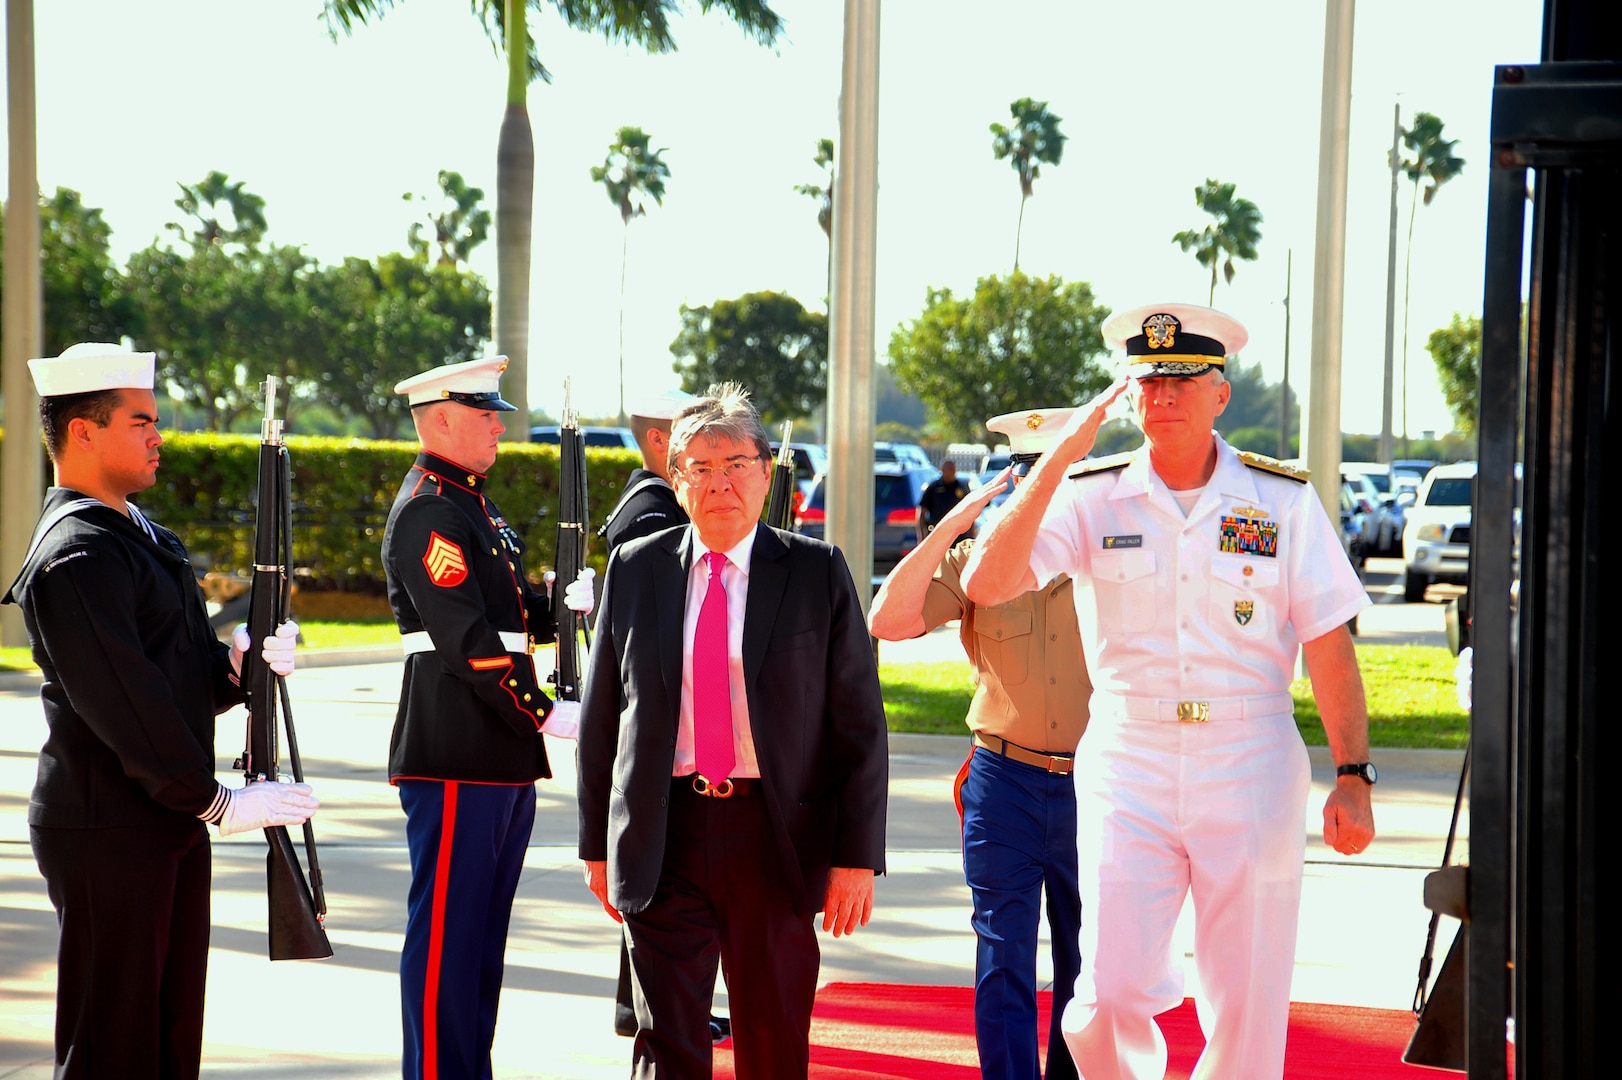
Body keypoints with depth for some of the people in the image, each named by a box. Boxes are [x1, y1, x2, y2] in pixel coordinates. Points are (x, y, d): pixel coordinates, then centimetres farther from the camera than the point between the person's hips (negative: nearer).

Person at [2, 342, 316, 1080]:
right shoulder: (73, 558, -17)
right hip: (107, 833, -10)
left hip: (170, 825, 10)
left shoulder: (140, 534, 16)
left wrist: (236, 662, -4)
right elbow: (122, 702, -21)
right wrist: (216, 802, -17)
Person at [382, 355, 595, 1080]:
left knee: (484, 930, 14)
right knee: (447, 931, -4)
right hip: (456, 760, -10)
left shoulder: (474, 505, 18)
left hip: (501, 757, 10)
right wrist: (544, 715, -17)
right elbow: (466, 640, -20)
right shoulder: (428, 512, -13)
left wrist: (563, 605, 5)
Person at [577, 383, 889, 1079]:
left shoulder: (817, 573, 1)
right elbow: (600, 716, 11)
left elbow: (860, 725, 0)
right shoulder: (634, 569, 6)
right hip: (662, 841, 1)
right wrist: (597, 844, 9)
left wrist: (856, 857, -7)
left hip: (776, 839, 0)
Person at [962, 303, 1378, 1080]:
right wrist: (1059, 458, -16)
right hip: (1127, 774, 0)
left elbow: (1329, 646, 3)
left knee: (1248, 1015, 2)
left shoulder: (1283, 502, 4)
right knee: (1109, 1002, -9)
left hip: (1252, 778, 0)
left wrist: (1353, 777, -4)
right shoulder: (1092, 497, 2)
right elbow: (985, 585, -11)